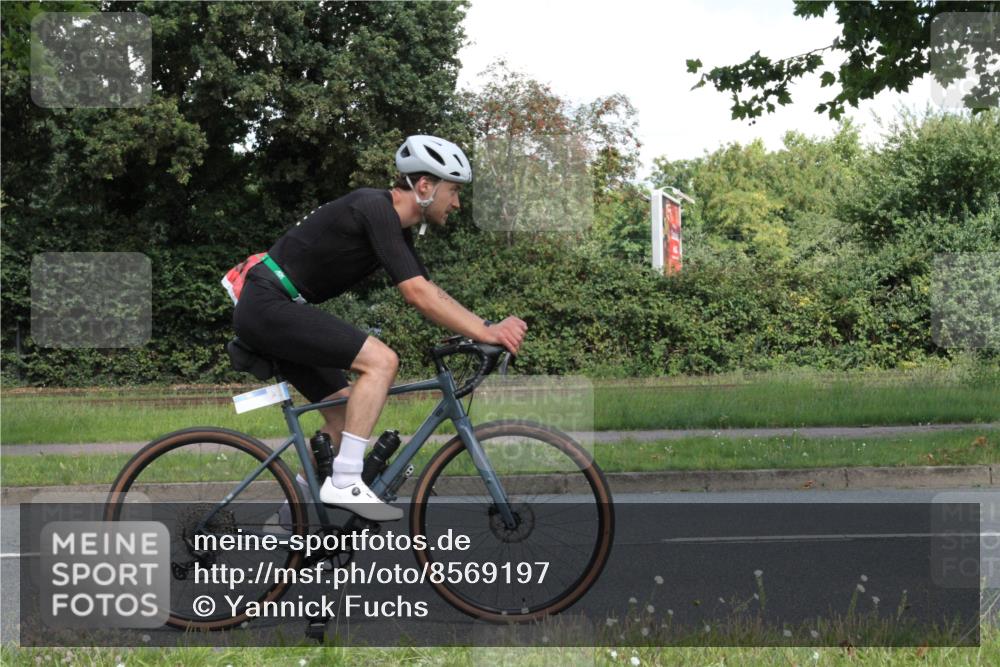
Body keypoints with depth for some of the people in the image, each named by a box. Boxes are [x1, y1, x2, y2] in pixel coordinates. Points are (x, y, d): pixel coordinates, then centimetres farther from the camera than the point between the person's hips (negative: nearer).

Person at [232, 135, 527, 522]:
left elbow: (431, 294, 15)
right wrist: (486, 333, -23)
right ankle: (344, 483, -20)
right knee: (381, 360, -20)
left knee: (345, 411, 12)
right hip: (268, 305, -11)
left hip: (275, 314, 11)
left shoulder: (396, 227, 13)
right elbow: (417, 295, -25)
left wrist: (487, 330, 2)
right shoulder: (376, 210, -18)